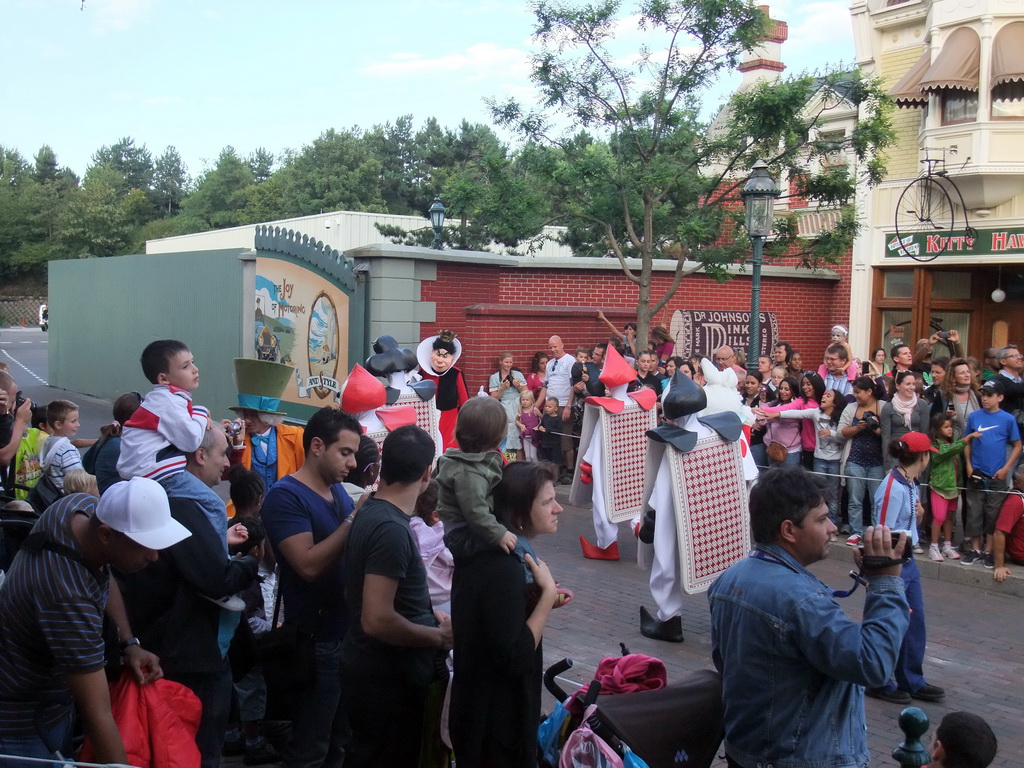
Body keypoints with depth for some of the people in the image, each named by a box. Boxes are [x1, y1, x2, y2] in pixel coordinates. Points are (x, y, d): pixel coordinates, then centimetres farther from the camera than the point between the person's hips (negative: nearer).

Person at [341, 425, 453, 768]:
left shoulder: (372, 511, 5)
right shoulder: (392, 529, -26)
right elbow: (377, 620, -31)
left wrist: (428, 616, 9)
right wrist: (439, 637, -17)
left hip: (376, 669, 9)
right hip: (386, 679, -9)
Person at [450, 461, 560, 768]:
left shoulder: (482, 552, 2)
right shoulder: (504, 570, -26)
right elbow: (514, 661, -28)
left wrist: (536, 598, 2)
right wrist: (547, 595, -23)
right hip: (498, 721, -9)